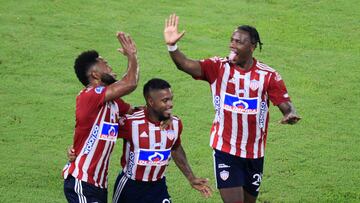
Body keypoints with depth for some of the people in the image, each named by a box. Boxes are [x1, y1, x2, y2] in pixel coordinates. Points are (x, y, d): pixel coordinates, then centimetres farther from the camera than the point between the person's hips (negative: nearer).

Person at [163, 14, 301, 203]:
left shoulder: (268, 75, -7)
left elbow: (285, 104, -8)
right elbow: (186, 65, -21)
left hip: (254, 153, 2)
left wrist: (290, 114, -32)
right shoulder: (218, 67, -8)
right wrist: (172, 46, -40)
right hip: (225, 150, -2)